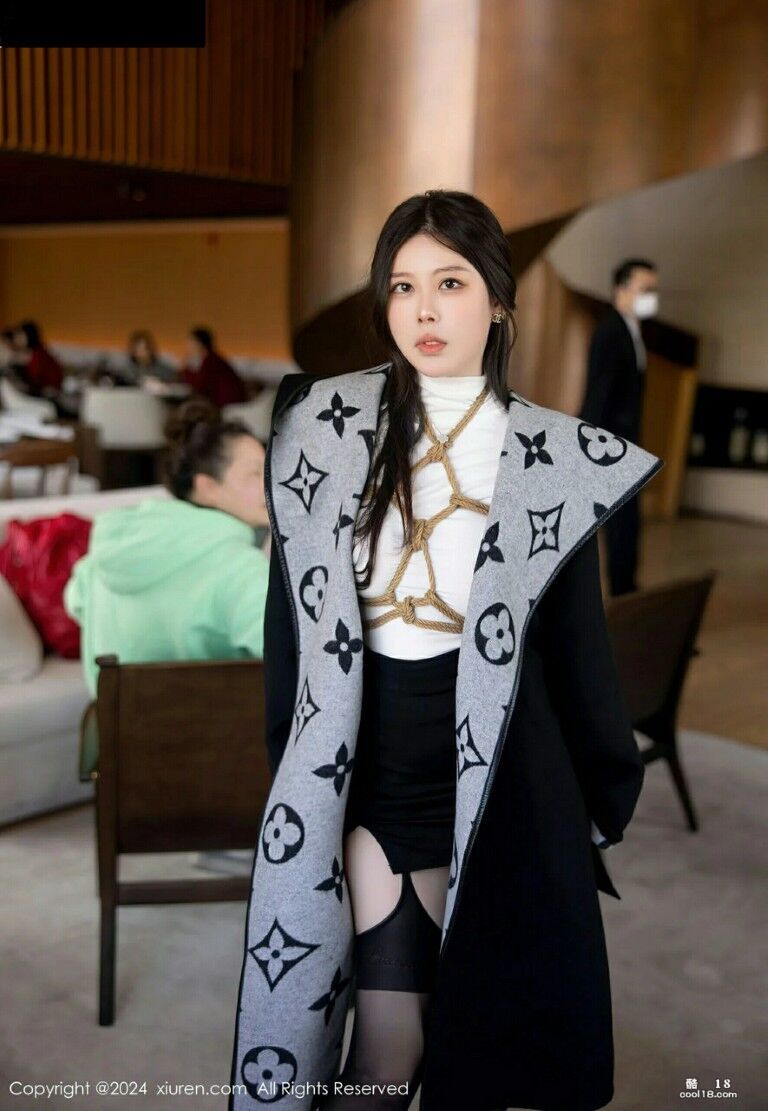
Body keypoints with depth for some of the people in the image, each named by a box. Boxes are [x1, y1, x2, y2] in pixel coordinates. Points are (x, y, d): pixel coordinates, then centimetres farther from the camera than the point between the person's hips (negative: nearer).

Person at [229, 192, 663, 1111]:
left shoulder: (551, 456, -2)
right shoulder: (325, 425, -1)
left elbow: (576, 636, 3)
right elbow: (292, 606, 3)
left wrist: (606, 799, 8)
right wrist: (288, 771, 5)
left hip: (498, 765, 0)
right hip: (367, 755, 0)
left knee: (482, 1013, 13)